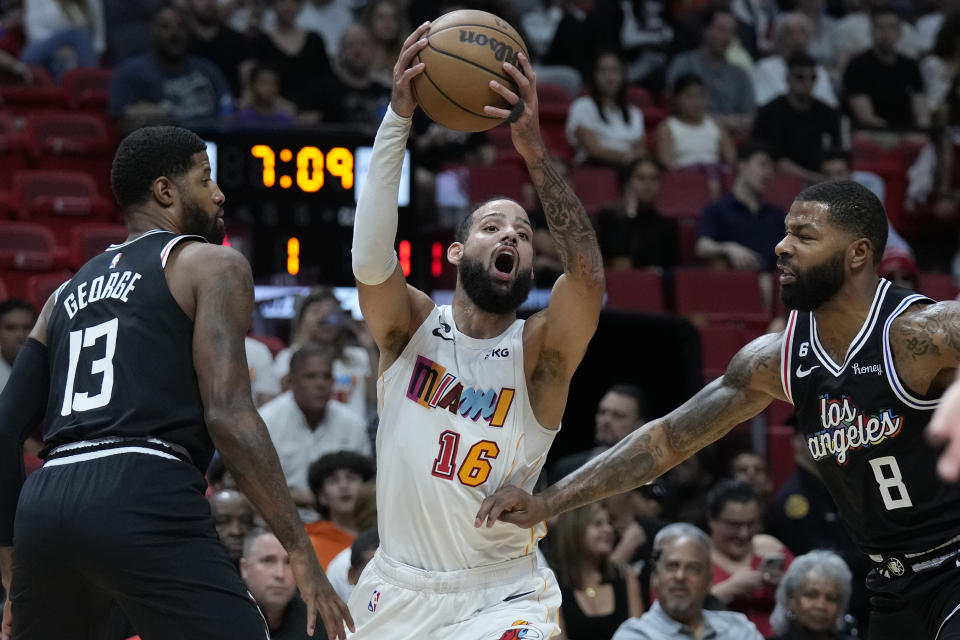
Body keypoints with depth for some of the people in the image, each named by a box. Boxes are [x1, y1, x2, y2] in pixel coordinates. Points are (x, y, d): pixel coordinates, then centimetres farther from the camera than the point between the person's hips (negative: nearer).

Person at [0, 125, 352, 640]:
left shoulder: (66, 294, 26)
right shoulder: (212, 265, 8)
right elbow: (228, 414, -6)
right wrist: (301, 554, -6)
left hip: (45, 502, 7)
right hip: (145, 498, -7)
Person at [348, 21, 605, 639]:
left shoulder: (538, 353, -7)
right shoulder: (413, 327, -3)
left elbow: (588, 276, -26)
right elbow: (371, 260, -23)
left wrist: (536, 152, -36)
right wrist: (398, 118, -30)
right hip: (399, 588, 2)